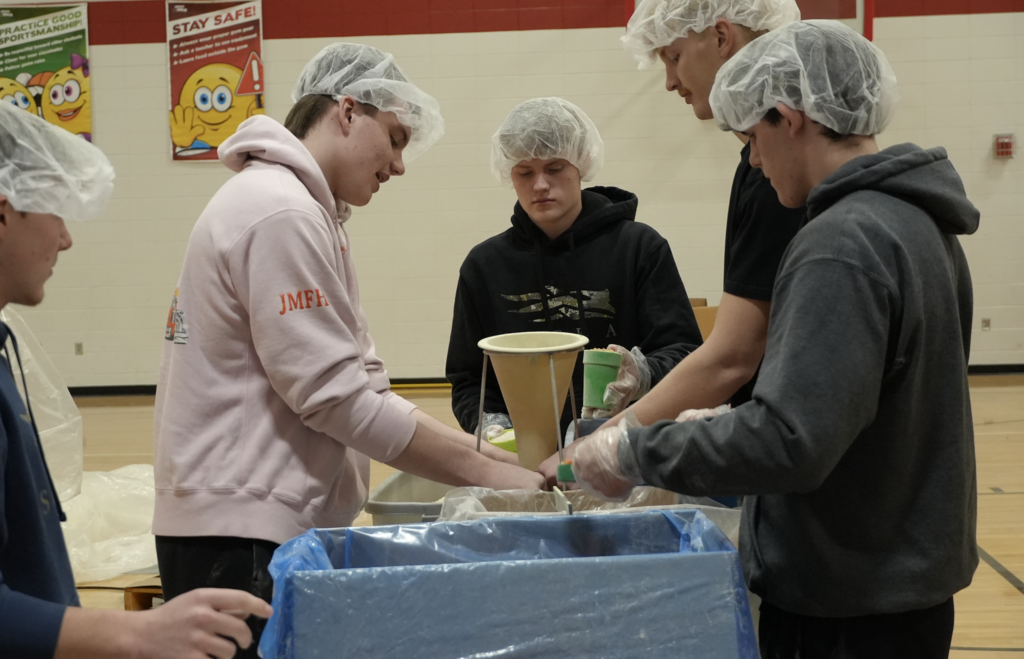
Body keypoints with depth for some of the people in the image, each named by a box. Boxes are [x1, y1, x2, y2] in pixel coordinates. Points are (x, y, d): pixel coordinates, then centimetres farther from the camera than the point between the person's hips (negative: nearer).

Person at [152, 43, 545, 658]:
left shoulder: (313, 215, 16)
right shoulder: (281, 214, -15)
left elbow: (358, 379, 12)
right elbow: (334, 396, -20)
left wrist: (482, 448, 1)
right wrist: (488, 471, -15)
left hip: (281, 523, 10)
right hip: (242, 537, -10)